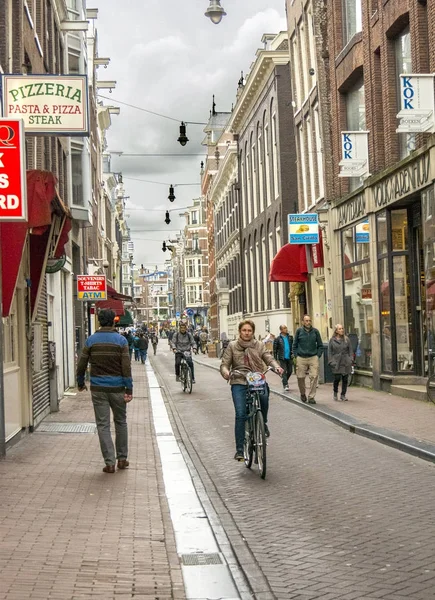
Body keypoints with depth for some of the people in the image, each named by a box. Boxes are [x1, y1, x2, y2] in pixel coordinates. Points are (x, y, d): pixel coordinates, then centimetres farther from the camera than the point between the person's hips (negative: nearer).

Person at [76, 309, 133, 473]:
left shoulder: (91, 340, 0)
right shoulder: (121, 340, -5)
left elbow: (81, 364, 3)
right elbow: (126, 366, -10)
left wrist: (80, 383, 19)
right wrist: (129, 389, -8)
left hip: (98, 389, 0)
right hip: (117, 388, 0)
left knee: (103, 425, 3)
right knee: (121, 422, 16)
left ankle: (110, 462, 0)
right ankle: (122, 458, 21)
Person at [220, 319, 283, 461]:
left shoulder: (259, 345, 13)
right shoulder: (232, 346, 10)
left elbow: (269, 358, 3)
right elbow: (224, 364, 6)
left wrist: (277, 367, -19)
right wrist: (225, 372, -18)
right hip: (239, 382, 0)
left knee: (264, 396, -33)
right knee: (240, 415, -12)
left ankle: (263, 423, -4)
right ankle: (239, 449, -4)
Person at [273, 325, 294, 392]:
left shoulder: (290, 337, 5)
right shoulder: (277, 339, -3)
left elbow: (294, 345, 12)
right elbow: (275, 349, 0)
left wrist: (293, 353, -1)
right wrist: (275, 359, -2)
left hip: (289, 358, 3)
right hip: (282, 358, -3)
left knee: (290, 371, 9)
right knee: (284, 371, -7)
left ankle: (285, 381, 33)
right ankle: (285, 385, -3)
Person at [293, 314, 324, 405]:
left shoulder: (315, 331, 2)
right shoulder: (299, 331, 1)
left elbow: (320, 345, 10)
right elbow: (294, 345, 8)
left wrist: (318, 355, 2)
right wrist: (296, 356, 2)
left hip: (313, 357, 0)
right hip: (301, 358, 0)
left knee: (314, 377, -8)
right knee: (300, 377, 3)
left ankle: (311, 397, 0)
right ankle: (303, 394, 28)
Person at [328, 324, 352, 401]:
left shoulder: (346, 339, 7)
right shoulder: (332, 340, 3)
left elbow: (350, 350, 10)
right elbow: (329, 352, 5)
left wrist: (350, 360, 0)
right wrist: (331, 361, -3)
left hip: (346, 362, 2)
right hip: (336, 363, -2)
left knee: (345, 379, 2)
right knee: (337, 378, -8)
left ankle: (343, 395, 14)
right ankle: (335, 393, 16)